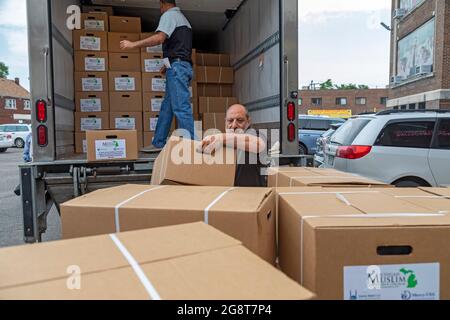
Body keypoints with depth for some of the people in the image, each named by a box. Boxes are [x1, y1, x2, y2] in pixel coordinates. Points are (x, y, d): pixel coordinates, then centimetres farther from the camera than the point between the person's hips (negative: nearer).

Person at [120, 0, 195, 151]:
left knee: (181, 107, -14)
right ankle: (158, 144, 10)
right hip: (185, 66, 9)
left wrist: (133, 44, -15)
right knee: (166, 107, 8)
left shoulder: (169, 15, 0)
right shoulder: (183, 18, 28)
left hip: (177, 66, -9)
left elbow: (159, 38, -17)